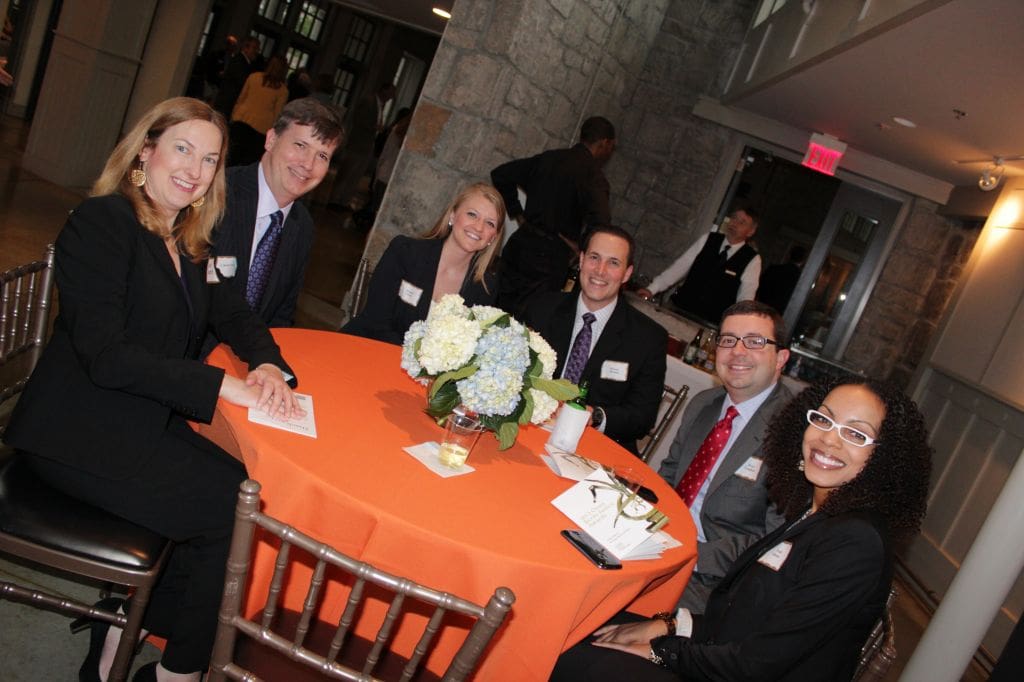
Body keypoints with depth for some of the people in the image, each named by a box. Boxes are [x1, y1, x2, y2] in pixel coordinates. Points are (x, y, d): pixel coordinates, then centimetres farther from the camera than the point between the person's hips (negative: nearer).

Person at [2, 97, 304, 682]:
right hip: (83, 431, -8)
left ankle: (123, 632, 7)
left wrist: (267, 364, -9)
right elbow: (104, 354, -22)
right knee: (236, 507, -14)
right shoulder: (102, 222, -14)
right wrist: (224, 385, -26)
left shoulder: (187, 241, 11)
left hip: (147, 423, 8)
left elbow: (231, 312, 14)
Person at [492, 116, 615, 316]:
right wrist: (579, 247, -9)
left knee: (498, 309, 11)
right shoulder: (593, 176, -10)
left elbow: (500, 175, 17)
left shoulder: (548, 158, 10)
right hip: (550, 257, -7)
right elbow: (600, 223, -26)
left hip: (521, 242, 7)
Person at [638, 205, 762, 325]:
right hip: (679, 308, 3)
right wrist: (651, 289, -7)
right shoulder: (708, 239, 4)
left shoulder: (753, 260, -4)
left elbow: (745, 299, -7)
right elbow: (681, 266, 1)